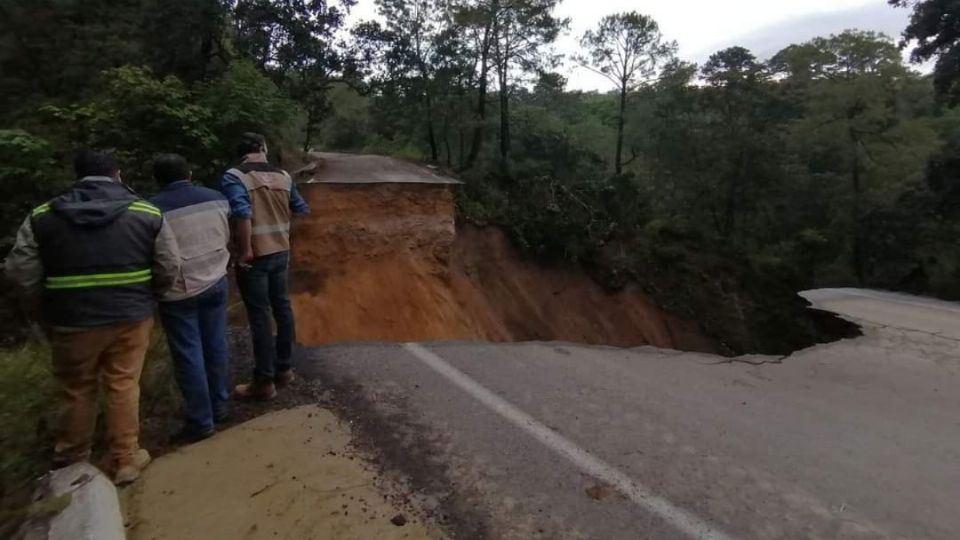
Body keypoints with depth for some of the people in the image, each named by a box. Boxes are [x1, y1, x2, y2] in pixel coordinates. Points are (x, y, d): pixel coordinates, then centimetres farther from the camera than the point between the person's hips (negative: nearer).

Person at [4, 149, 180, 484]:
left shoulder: (42, 216, 0)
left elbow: (20, 271, 0)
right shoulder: (148, 213, -4)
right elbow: (169, 269, -4)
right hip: (131, 316, -1)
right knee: (123, 387, 11)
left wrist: (46, 306, 15)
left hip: (72, 320, 1)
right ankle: (124, 461, 21)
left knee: (77, 392, 17)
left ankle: (71, 463, 34)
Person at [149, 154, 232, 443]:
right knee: (215, 346, 14)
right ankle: (219, 407, 26)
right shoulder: (217, 199, 1)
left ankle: (200, 421, 10)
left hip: (177, 292, -4)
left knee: (188, 355, 3)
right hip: (216, 283, 5)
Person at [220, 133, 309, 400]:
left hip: (255, 257, -5)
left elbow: (242, 214, -25)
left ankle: (264, 382, 8)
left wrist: (245, 251, -19)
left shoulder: (234, 177, -11)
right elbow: (301, 210, 13)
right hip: (281, 253, 6)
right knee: (282, 308, 15)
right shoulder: (283, 175, 6)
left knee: (260, 318, -1)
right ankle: (284, 368, 27)